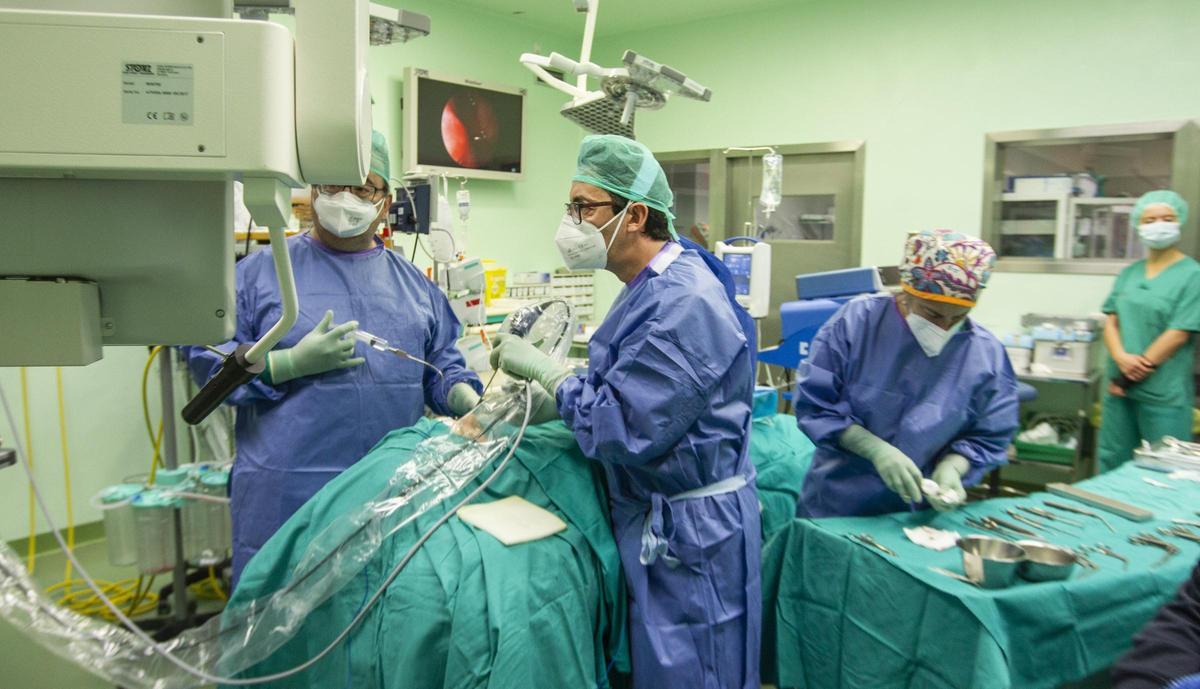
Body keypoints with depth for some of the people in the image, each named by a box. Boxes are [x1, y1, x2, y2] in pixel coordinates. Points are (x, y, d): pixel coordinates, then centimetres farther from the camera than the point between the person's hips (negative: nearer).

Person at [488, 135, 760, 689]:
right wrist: (548, 395, 2)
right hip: (652, 519, 10)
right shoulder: (652, 287, 7)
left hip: (687, 534, -10)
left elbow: (624, 429, -28)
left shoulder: (684, 304, -26)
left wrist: (544, 370, -15)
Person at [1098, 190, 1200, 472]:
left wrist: (1140, 367, -11)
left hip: (1164, 393, -5)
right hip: (1120, 388, 5)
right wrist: (1121, 358, -12)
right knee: (1111, 462, 14)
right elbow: (1111, 320, 7)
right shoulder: (1129, 273, 11)